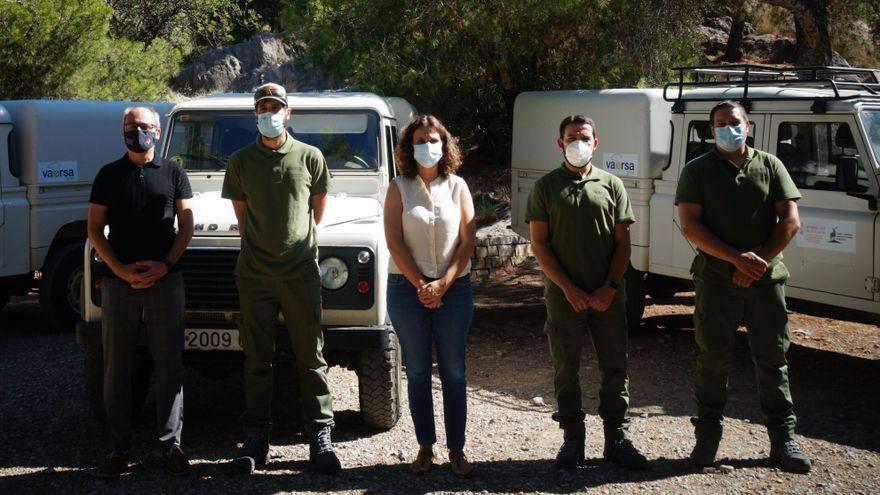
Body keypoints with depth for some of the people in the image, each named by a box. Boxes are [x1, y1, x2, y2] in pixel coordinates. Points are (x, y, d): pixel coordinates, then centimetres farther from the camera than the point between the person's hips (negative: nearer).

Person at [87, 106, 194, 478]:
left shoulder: (173, 174, 7)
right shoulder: (109, 175, 8)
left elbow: (186, 226, 4)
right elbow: (94, 229, 4)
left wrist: (166, 265, -11)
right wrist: (121, 270, -8)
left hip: (165, 279, 0)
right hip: (118, 281, 1)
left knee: (168, 364, 2)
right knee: (116, 365, 3)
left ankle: (171, 443, 8)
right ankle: (119, 448, 10)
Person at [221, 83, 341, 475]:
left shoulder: (310, 157, 2)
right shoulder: (240, 161, 5)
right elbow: (242, 216, 14)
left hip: (300, 270, -1)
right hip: (254, 273, 1)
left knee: (310, 357, 1)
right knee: (257, 359, 5)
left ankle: (320, 438, 7)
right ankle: (256, 439, 11)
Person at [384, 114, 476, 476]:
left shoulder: (457, 187, 4)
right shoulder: (399, 188, 2)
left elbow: (468, 241, -1)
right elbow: (394, 242, -5)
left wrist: (442, 284, -11)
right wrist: (420, 285, -11)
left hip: (453, 287, 1)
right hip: (407, 287, 0)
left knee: (454, 372, 2)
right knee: (417, 372, 5)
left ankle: (456, 450, 8)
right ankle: (425, 448, 14)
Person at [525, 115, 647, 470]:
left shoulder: (611, 185, 6)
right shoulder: (545, 187, 3)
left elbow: (622, 242, 5)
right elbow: (539, 245, -1)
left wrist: (610, 287, -8)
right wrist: (569, 289, -10)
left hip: (608, 296, 1)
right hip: (563, 295, -1)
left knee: (615, 367, 5)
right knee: (566, 369, 5)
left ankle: (617, 438, 14)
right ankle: (572, 439, 15)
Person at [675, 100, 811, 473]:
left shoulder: (770, 166, 9)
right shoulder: (697, 171, 4)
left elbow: (790, 221, 3)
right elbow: (690, 226, -6)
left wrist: (759, 261, -10)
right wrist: (737, 258, -15)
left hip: (766, 279, 1)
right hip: (716, 279, -1)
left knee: (772, 359, 5)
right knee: (714, 358, 3)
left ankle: (783, 437, 12)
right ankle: (708, 435, 14)